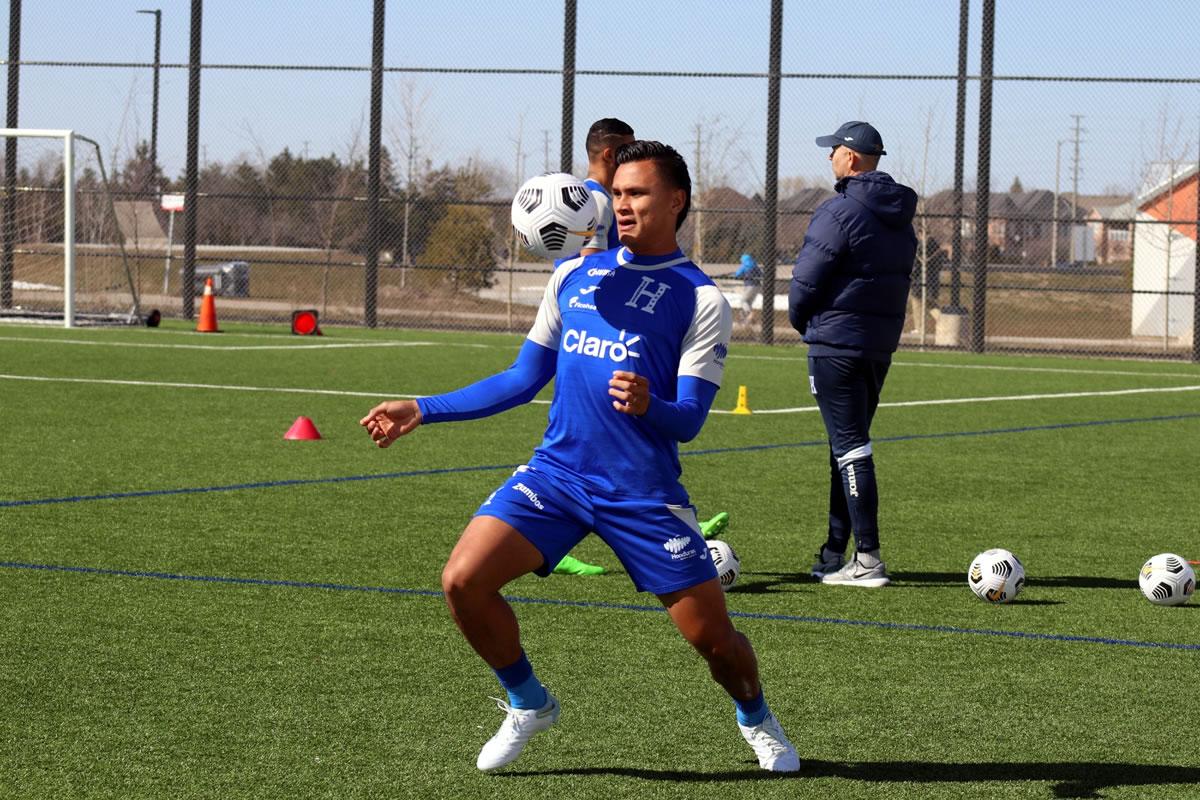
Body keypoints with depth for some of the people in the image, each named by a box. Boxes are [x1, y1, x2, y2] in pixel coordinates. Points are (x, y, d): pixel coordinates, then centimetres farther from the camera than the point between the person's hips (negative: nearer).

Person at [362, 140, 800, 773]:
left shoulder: (701, 300, -2)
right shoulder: (574, 275, 12)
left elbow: (690, 419, -8)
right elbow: (523, 380, 18)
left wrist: (648, 405, -32)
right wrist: (421, 411, 14)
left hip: (644, 494, -3)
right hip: (556, 473, 4)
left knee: (713, 637, -3)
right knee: (463, 581, -15)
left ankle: (755, 719, 32)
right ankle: (529, 705, 10)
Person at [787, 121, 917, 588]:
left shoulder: (840, 212, -15)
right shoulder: (901, 217, 12)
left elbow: (806, 281, -15)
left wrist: (801, 321, 6)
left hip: (836, 341, -8)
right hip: (881, 343, 8)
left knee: (850, 447, -8)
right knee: (849, 444, 16)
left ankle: (868, 560, -13)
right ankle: (835, 553, 21)